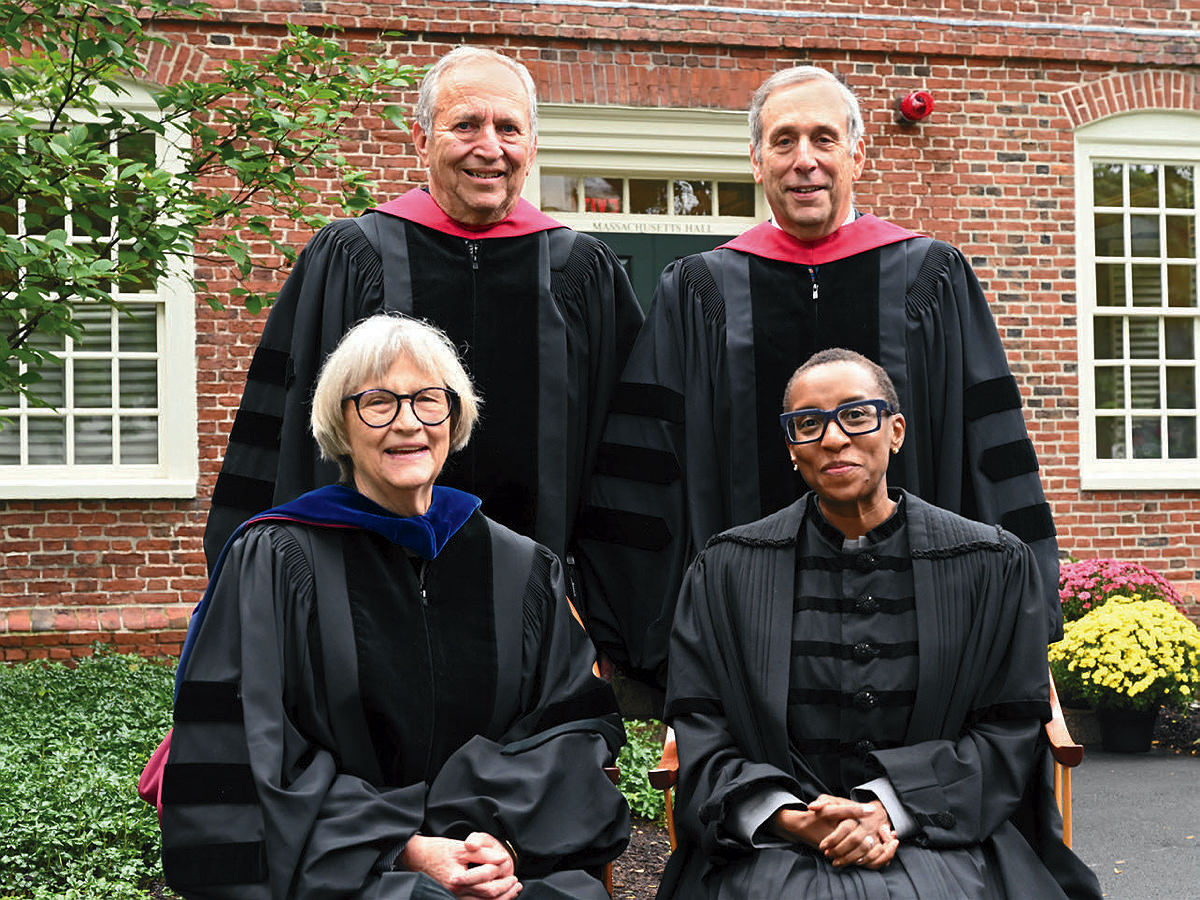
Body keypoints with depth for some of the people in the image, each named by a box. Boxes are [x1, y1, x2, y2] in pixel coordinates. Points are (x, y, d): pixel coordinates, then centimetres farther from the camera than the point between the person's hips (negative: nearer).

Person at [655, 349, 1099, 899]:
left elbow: (1009, 726, 3)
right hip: (771, 848, 0)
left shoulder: (994, 566, 5)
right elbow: (699, 728, 4)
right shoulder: (726, 570, 6)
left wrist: (891, 806, -11)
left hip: (936, 839, 0)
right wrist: (789, 819, -13)